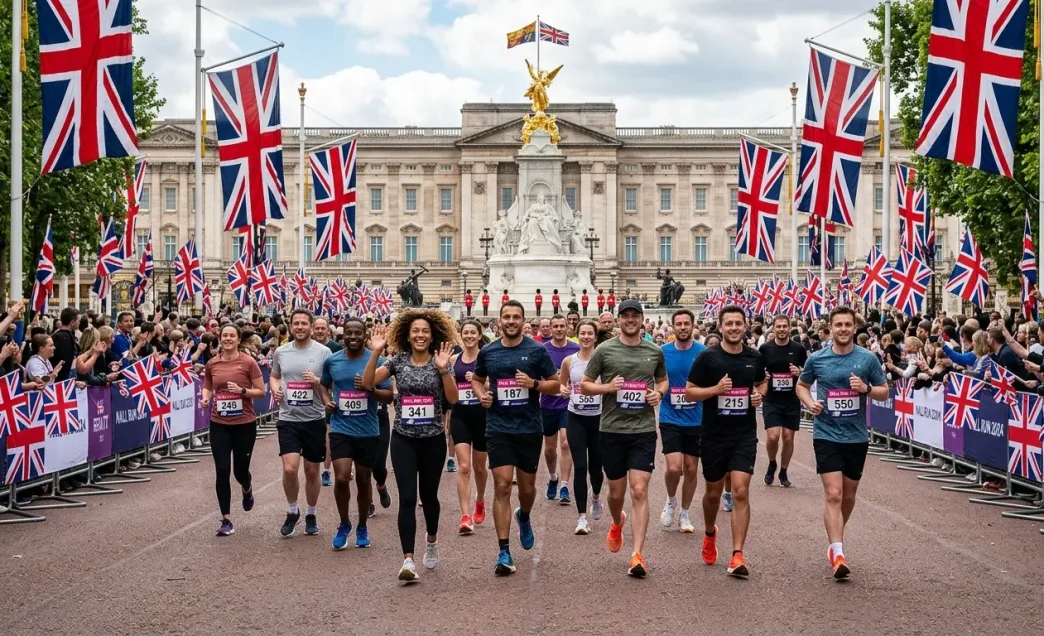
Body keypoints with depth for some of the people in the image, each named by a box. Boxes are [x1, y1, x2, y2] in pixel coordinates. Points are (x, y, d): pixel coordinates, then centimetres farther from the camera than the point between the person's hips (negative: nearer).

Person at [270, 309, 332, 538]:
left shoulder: (323, 352, -5)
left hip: (315, 420, -1)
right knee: (289, 469, -11)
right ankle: (292, 511, 13)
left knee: (312, 471, 10)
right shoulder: (281, 352, 3)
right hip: (288, 420, 1)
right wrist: (275, 388, -2)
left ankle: (310, 515, 28)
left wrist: (317, 381, -20)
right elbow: (274, 376, 20)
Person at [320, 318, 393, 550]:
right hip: (340, 429, 0)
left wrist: (370, 388, -21)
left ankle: (362, 527, 29)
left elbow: (389, 396, -3)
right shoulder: (331, 360, 2)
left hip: (368, 431, 0)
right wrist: (326, 400, 0)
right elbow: (324, 385, 20)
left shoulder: (376, 361, -5)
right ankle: (344, 524, 11)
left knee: (363, 481, 11)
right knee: (341, 478, -12)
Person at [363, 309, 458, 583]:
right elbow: (368, 383, -7)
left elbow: (453, 398, -11)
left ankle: (432, 542, 41)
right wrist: (375, 353, -19)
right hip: (403, 439, 0)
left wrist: (443, 368, -22)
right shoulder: (397, 361, 0)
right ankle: (408, 560, -10)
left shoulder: (441, 362, -2)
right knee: (407, 498, -9)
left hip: (433, 439, 0)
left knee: (428, 495, 13)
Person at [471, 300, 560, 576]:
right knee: (502, 486, -8)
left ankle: (524, 517, 49)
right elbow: (477, 379, 20)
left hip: (530, 429, 0)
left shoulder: (537, 350, -2)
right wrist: (481, 394, -2)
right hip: (498, 428, 0)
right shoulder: (487, 352, 3)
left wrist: (534, 383, -17)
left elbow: (555, 385, 2)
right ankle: (504, 552, -6)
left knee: (527, 486, 13)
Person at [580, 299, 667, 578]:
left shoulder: (655, 351, 5)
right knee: (616, 491, 12)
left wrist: (659, 392, 0)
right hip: (612, 429, 0)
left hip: (644, 430, 0)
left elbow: (663, 380, 22)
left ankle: (637, 555, -8)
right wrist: (607, 387, -15)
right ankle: (617, 523, 47)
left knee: (639, 491, -9)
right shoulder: (605, 350, -1)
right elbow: (584, 385, 3)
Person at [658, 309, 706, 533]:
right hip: (670, 420, -1)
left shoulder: (703, 353, -4)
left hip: (696, 421, 1)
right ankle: (671, 501, 17)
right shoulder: (662, 352, -4)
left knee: (691, 469, 8)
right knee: (674, 468, -13)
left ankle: (684, 514, 27)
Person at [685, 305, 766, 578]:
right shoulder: (707, 357, -8)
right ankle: (709, 533, 44)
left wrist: (759, 395, -1)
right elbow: (689, 392, -6)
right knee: (713, 492, 14)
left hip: (745, 434, 1)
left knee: (740, 492, -11)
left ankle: (737, 556, -9)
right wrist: (716, 389, -21)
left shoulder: (754, 358, 2)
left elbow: (761, 383, 21)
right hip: (714, 435, -1)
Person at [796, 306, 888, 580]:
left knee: (849, 495, 15)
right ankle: (838, 553, -14)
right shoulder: (817, 359, -2)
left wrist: (866, 388, -16)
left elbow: (884, 392, 5)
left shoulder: (868, 359, -2)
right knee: (833, 494, -13)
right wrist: (810, 403, -7)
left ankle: (835, 540, 38)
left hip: (857, 436, 2)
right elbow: (801, 385, 14)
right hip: (827, 434, -2)